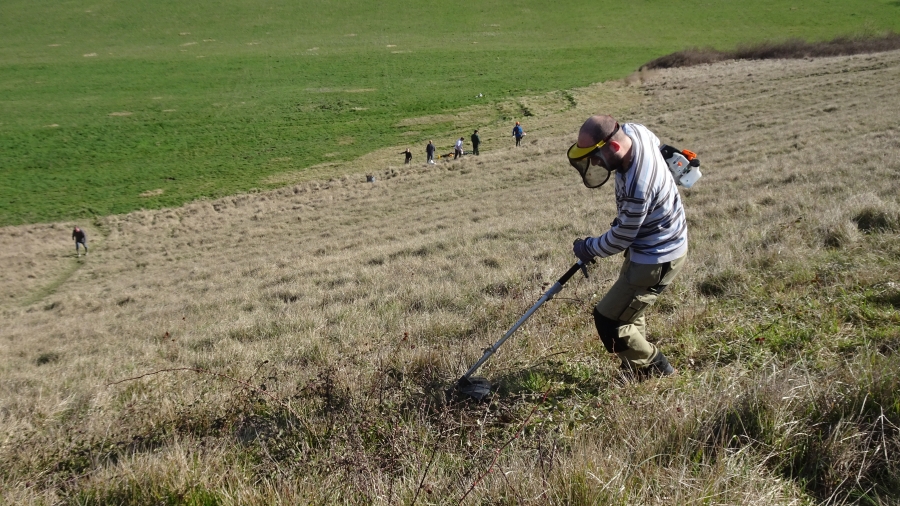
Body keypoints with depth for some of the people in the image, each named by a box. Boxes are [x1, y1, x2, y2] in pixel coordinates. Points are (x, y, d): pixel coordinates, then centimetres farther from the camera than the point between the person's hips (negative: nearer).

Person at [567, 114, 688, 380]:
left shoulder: (637, 188, -38)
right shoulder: (632, 130, -12)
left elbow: (621, 238, -23)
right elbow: (654, 140, 15)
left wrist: (589, 248, -3)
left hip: (657, 259, -10)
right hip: (649, 244, 10)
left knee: (609, 321, -2)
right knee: (628, 309, 23)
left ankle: (656, 370, 16)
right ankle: (638, 368, 36)